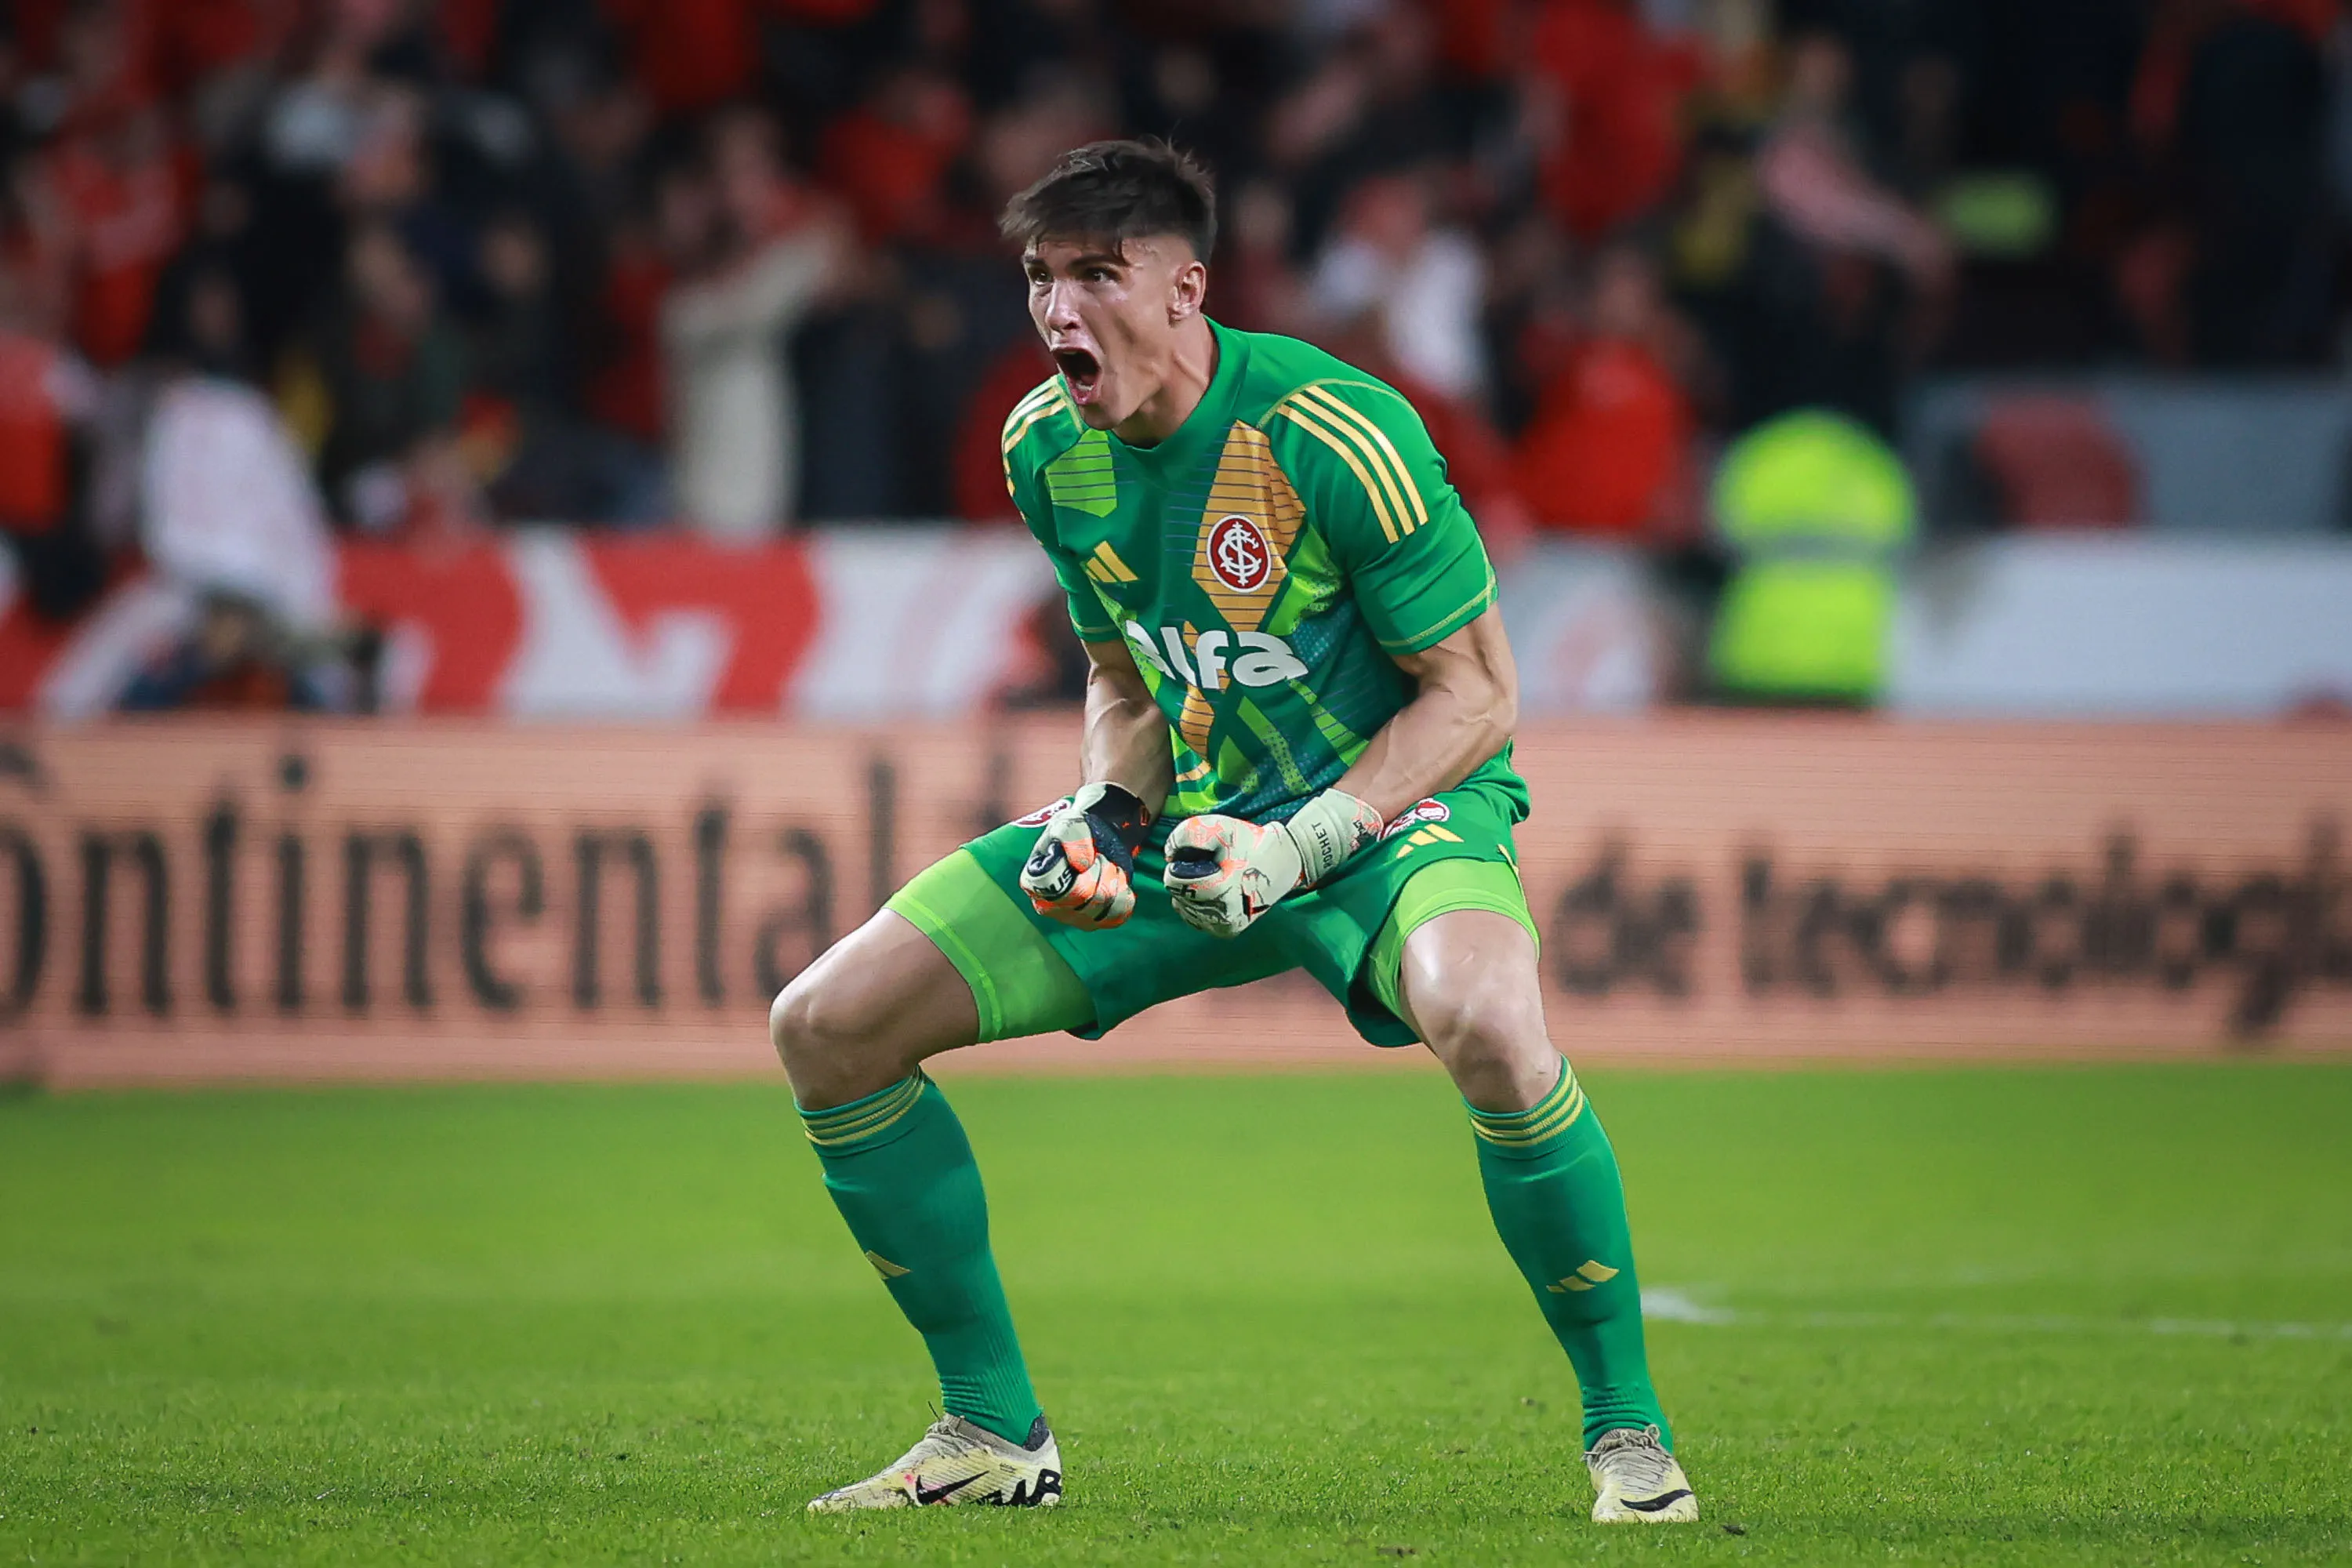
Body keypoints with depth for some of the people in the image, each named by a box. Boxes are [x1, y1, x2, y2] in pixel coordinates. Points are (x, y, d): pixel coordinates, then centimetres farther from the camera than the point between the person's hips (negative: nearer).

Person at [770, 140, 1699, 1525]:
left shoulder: (1328, 437, -22)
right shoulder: (1047, 449, -2)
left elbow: (1475, 690, -16)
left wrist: (1304, 845, -27)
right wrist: (1101, 812, -9)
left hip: (1394, 804, -6)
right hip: (1189, 824, 6)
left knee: (1487, 1024, -41)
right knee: (827, 1029, -3)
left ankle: (1629, 1433, -21)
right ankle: (995, 1433, 10)